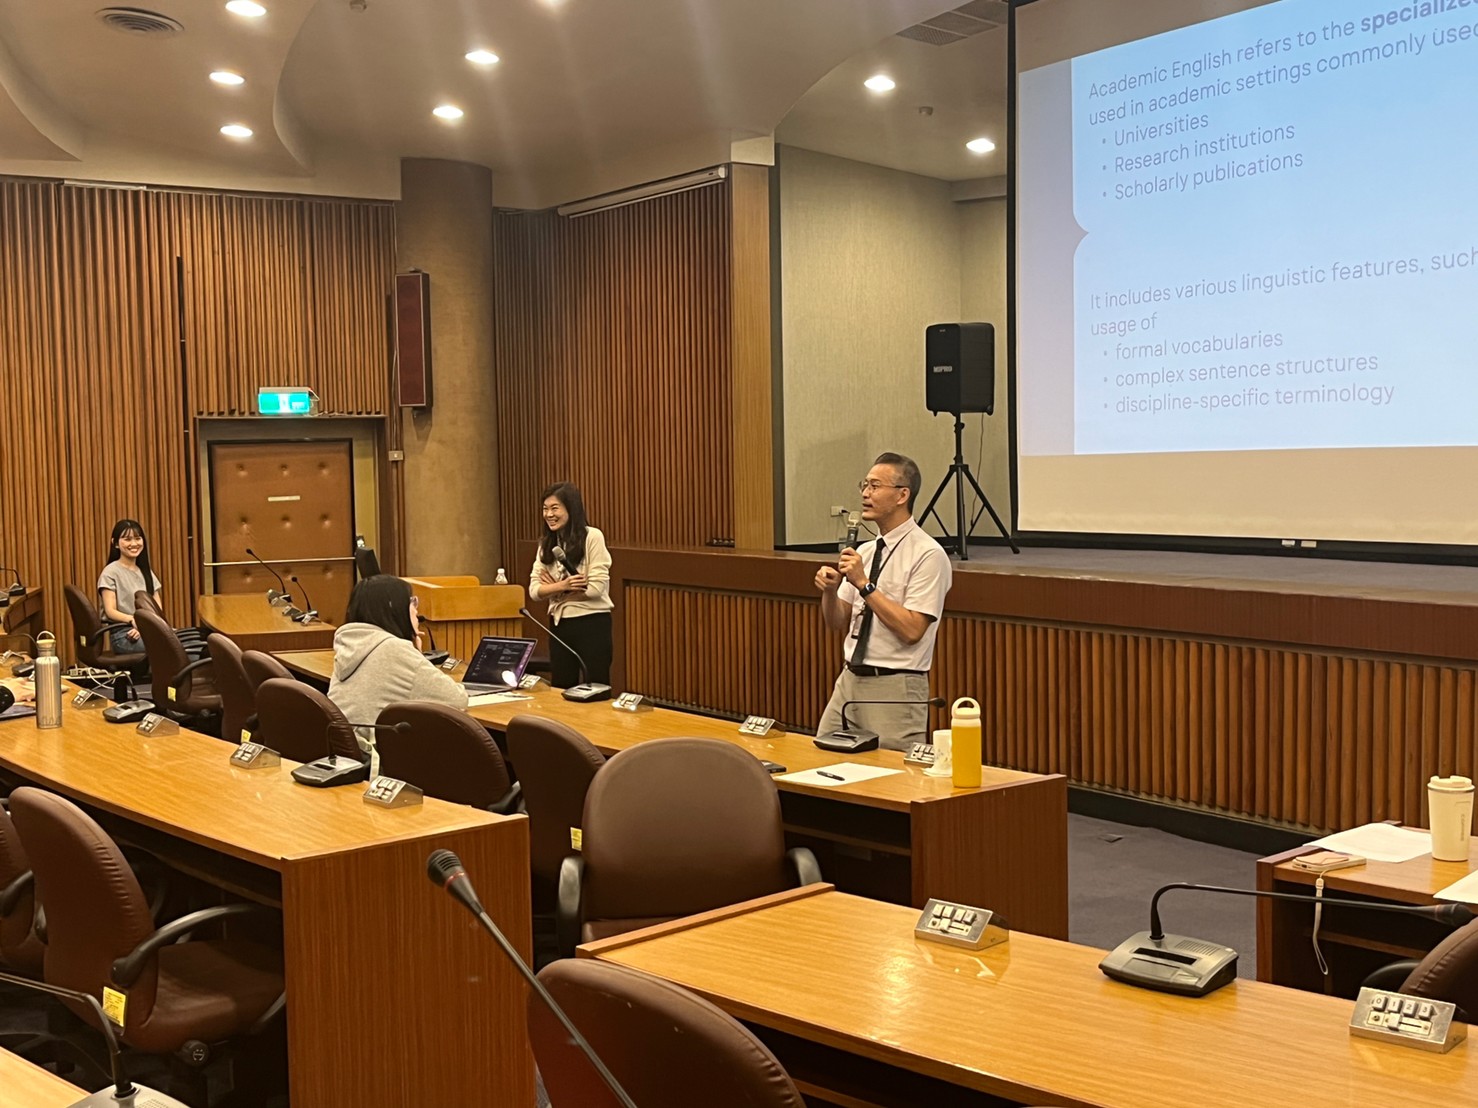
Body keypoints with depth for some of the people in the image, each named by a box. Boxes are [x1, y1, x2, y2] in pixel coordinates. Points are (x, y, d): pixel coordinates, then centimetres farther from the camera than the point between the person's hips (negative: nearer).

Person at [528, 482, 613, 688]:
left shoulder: (592, 536, -10)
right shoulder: (546, 543, 7)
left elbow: (597, 587, -17)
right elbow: (534, 590, -1)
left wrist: (555, 590, -7)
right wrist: (562, 586, -20)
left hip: (592, 623, -6)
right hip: (560, 624, 6)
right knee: (561, 690, 13)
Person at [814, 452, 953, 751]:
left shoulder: (927, 555, -12)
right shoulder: (865, 551, 10)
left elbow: (911, 630, -20)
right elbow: (838, 623, 12)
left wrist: (864, 585, -20)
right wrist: (829, 590, -7)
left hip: (895, 689, -7)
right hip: (850, 680, 7)